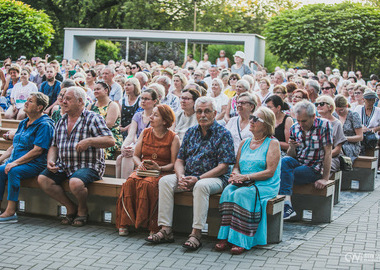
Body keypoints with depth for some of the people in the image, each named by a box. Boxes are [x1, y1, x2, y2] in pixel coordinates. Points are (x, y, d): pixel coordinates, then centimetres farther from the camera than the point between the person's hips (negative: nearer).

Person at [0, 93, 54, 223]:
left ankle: (10, 211, -33)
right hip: (16, 161, 7)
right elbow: (13, 146, 25)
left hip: (35, 164, -7)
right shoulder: (23, 123, 20)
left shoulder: (44, 125, -7)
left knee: (14, 171, -33)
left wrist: (15, 163, -22)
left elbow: (37, 150, -17)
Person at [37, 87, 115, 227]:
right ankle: (71, 207, 2)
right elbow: (54, 146, 20)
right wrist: (50, 161, 0)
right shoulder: (61, 121, 17)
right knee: (42, 179, -15)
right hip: (63, 166, 7)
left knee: (75, 182, -35)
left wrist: (89, 141, -23)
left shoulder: (92, 118, -3)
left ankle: (82, 209, -1)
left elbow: (111, 141, -11)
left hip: (88, 166, -7)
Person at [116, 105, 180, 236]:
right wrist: (140, 164, -4)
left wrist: (159, 168, -18)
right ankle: (124, 223, -27)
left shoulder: (173, 138, 1)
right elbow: (136, 155, 18)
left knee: (147, 184, -36)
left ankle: (153, 227, -31)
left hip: (162, 172, -4)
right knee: (130, 182, -30)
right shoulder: (145, 133, 14)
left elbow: (174, 164, -2)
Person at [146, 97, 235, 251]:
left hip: (214, 178, -5)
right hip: (188, 176, 6)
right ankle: (166, 230, -20)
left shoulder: (223, 134, -3)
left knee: (201, 186, -37)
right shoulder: (191, 132, 14)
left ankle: (196, 234, -35)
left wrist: (198, 179, -19)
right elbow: (179, 160, 13)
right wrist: (181, 177, -10)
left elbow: (223, 167, -11)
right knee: (165, 181, -17)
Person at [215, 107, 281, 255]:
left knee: (242, 194, -34)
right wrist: (235, 174, -8)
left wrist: (246, 177, -17)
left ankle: (240, 240, -33)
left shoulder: (272, 143, 0)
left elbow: (270, 172, -9)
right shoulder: (245, 143, 20)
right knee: (228, 191, -28)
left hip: (265, 186, -5)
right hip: (243, 184, 5)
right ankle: (225, 237, -30)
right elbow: (237, 166, 18)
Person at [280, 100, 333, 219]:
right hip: (297, 163, 5)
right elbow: (291, 155, 11)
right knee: (285, 161, -30)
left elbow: (328, 153, -8)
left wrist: (325, 178, -13)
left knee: (283, 174, -26)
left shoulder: (324, 125, -6)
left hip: (314, 168, -4)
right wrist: (292, 147, -15)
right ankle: (287, 204, -38)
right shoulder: (295, 128, 7)